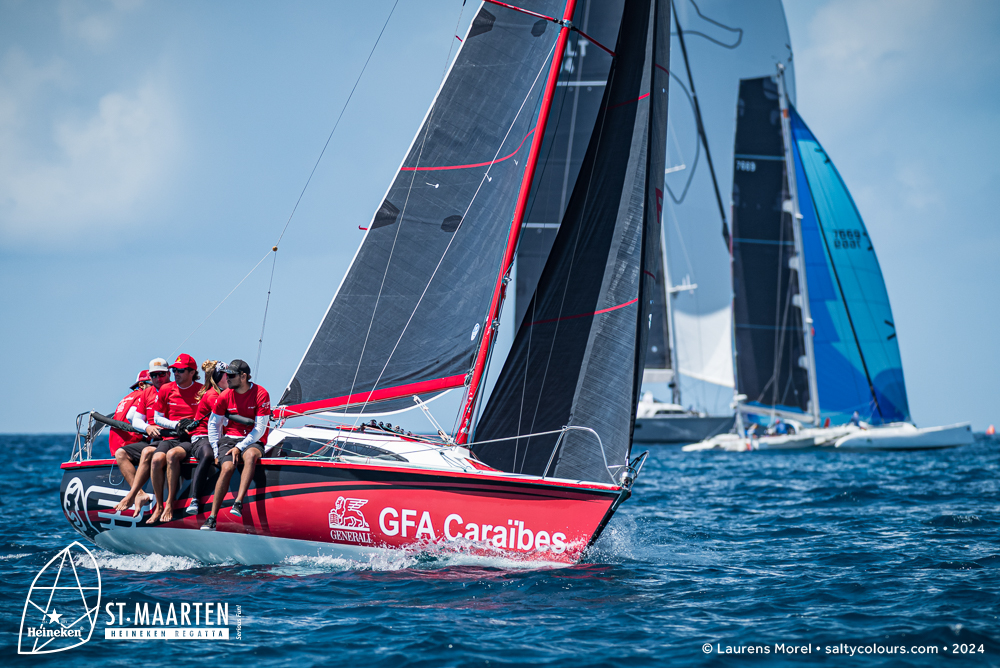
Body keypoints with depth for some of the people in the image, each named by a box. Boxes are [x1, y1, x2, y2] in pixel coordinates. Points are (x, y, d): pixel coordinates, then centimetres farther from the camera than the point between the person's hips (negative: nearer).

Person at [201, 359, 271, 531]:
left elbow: (260, 429, -11)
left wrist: (240, 447, -18)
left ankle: (238, 503, -45)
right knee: (227, 467, -28)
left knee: (250, 455, -38)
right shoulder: (225, 396, 3)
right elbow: (213, 423, 15)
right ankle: (212, 518, -29)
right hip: (230, 438, 2)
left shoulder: (261, 394, -8)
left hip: (253, 441, -2)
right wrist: (217, 450, 4)